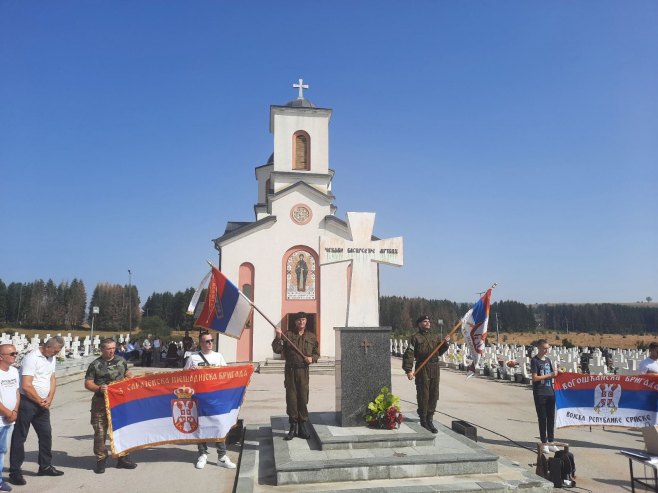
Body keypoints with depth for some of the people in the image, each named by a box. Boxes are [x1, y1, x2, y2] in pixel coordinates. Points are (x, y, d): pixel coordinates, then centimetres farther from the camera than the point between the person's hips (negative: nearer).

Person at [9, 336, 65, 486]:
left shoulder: (51, 358, 8)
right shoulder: (32, 358, -18)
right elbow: (26, 386, -22)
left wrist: (49, 398, -3)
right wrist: (41, 401, -10)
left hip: (43, 404, 8)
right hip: (27, 402, -8)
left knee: (46, 434, 13)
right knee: (19, 437, 2)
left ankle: (45, 466, 26)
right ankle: (15, 472, 11)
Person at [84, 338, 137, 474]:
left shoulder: (121, 360, 7)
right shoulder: (95, 365, -5)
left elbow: (128, 374, 21)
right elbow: (88, 383, -5)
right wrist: (99, 388, -23)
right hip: (101, 402, -3)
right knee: (100, 432, 1)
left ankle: (123, 458, 23)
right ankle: (101, 460, 15)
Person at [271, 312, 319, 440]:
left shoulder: (311, 337, 11)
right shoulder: (288, 335, 4)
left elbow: (317, 353, 17)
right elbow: (277, 349, -2)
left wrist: (312, 358, -4)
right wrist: (278, 337, -16)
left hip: (303, 370, 1)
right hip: (290, 370, -1)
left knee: (303, 398, 1)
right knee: (291, 398, 1)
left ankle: (302, 427, 12)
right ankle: (293, 427, 12)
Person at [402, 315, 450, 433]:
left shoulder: (436, 337, 14)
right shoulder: (416, 337, -3)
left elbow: (440, 352, 18)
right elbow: (409, 354, -9)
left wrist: (445, 343, 1)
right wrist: (408, 370, -17)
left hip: (435, 368, 5)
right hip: (422, 369, -5)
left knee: (434, 395, 8)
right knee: (423, 395, -2)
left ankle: (430, 420, 19)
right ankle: (423, 420, 9)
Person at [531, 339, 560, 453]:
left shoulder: (547, 359, 12)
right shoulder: (535, 360, -8)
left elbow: (551, 375, 19)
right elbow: (535, 378, -15)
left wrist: (557, 372, -1)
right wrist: (550, 375, -13)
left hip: (550, 393, 6)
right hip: (540, 394, -6)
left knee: (551, 418, 9)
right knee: (542, 418, -1)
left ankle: (550, 442, 18)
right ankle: (544, 443, 7)